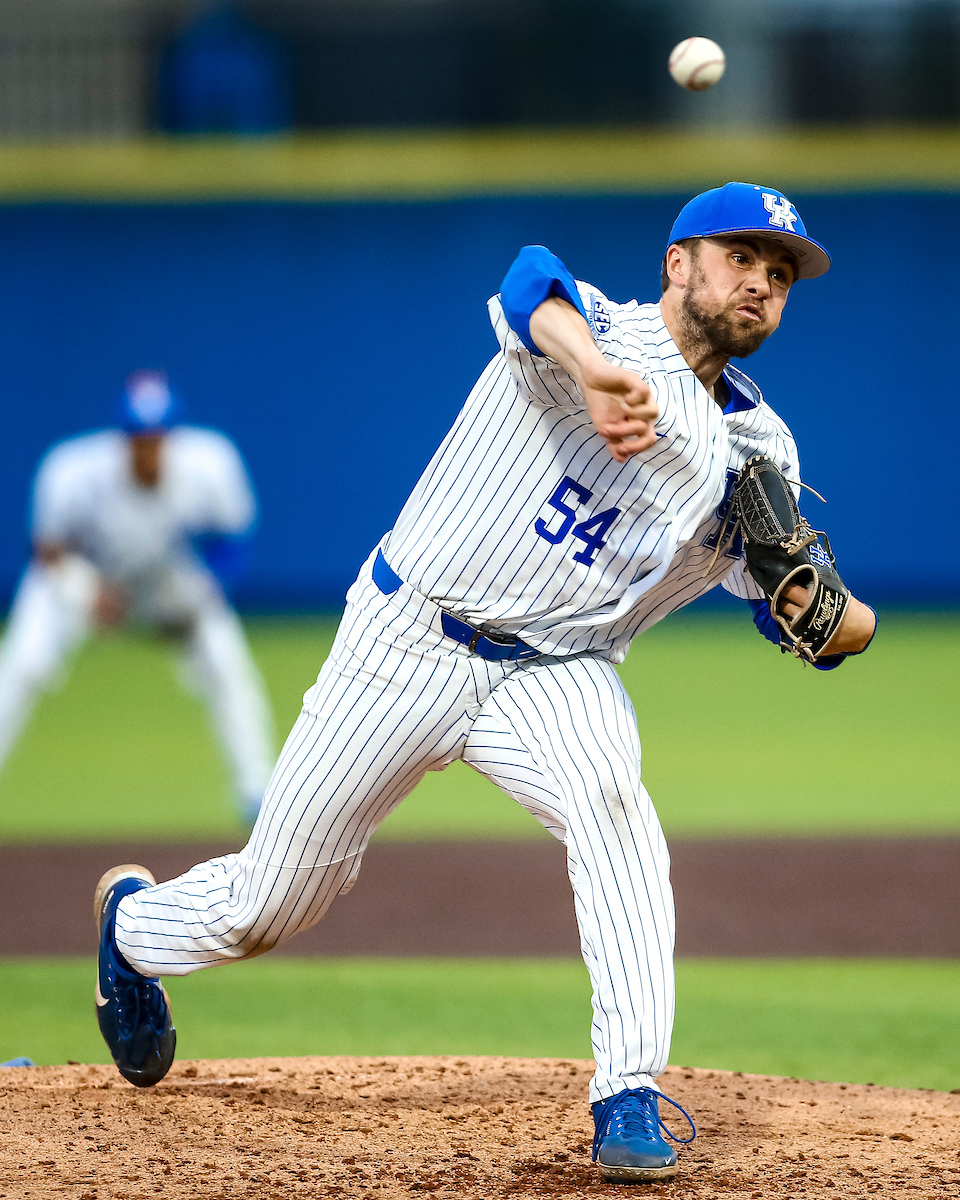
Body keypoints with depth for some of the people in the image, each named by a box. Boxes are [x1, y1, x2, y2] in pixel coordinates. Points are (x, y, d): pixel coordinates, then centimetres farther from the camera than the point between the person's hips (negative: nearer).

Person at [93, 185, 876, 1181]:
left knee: (608, 799, -32)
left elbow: (835, 629, 2)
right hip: (408, 642, -3)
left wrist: (833, 613, -24)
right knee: (265, 906, 6)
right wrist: (594, 372, -61)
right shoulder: (599, 332, -12)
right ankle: (133, 919, 41)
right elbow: (532, 285, -38)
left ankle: (629, 1097, -30)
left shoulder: (756, 450, 4)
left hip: (556, 675, 3)